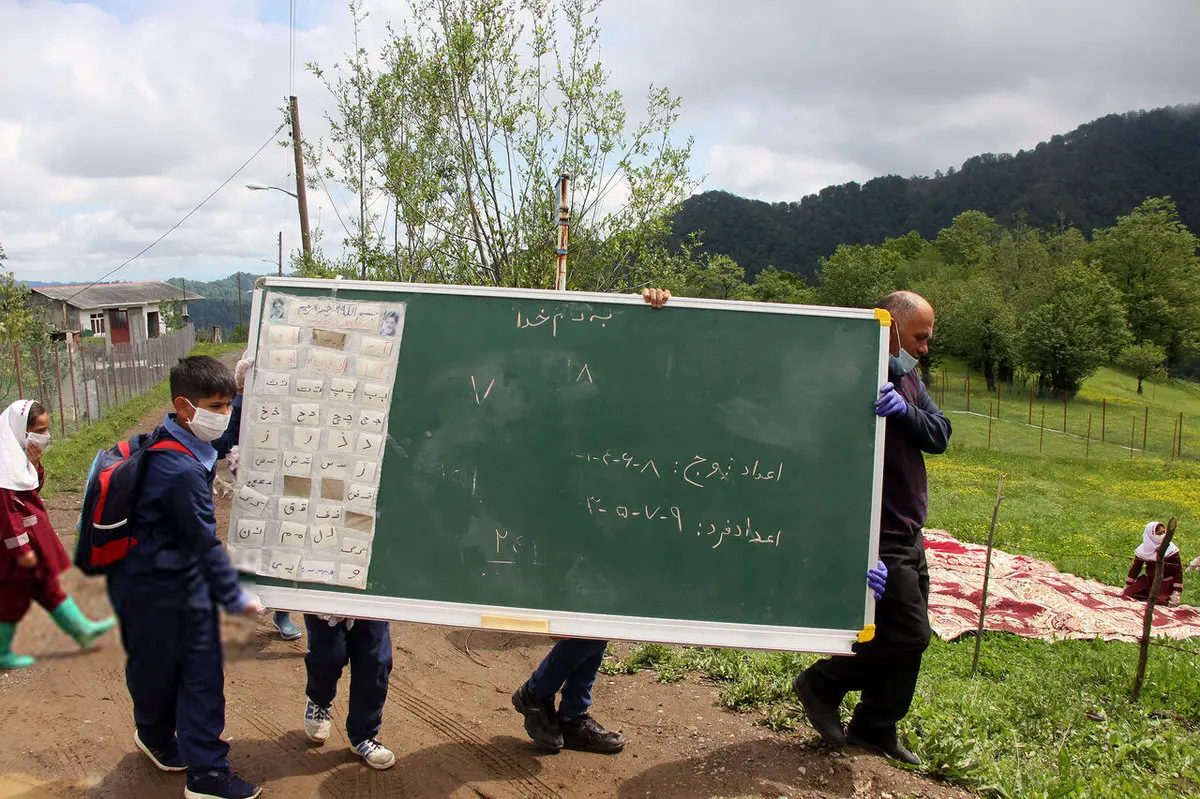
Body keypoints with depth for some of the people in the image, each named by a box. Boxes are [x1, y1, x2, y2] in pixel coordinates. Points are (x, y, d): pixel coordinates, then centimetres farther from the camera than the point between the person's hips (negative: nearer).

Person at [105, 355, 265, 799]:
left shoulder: (190, 443, -3)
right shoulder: (183, 471, -31)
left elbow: (224, 442, 22)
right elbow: (206, 542, -25)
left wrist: (240, 391, 9)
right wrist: (235, 597, -15)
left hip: (189, 576, 8)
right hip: (151, 587, -8)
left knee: (203, 670, 6)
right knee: (158, 667, 17)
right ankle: (155, 734, 47)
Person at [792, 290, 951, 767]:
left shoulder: (906, 379, 11)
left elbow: (940, 435, -2)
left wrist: (905, 409, -24)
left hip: (908, 535, 10)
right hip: (879, 538, -10)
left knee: (908, 635, 15)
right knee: (907, 634, -8)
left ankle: (875, 730, 29)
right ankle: (822, 684, 13)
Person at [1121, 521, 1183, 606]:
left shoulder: (1171, 549, -15)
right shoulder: (1143, 549, -6)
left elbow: (1178, 571, -11)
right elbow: (1135, 568, 5)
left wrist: (1176, 593, -16)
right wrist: (1127, 587, 5)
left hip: (1165, 582, -4)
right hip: (1148, 580, 4)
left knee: (1159, 601, -27)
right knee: (1128, 594, -10)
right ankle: (1150, 593, 13)